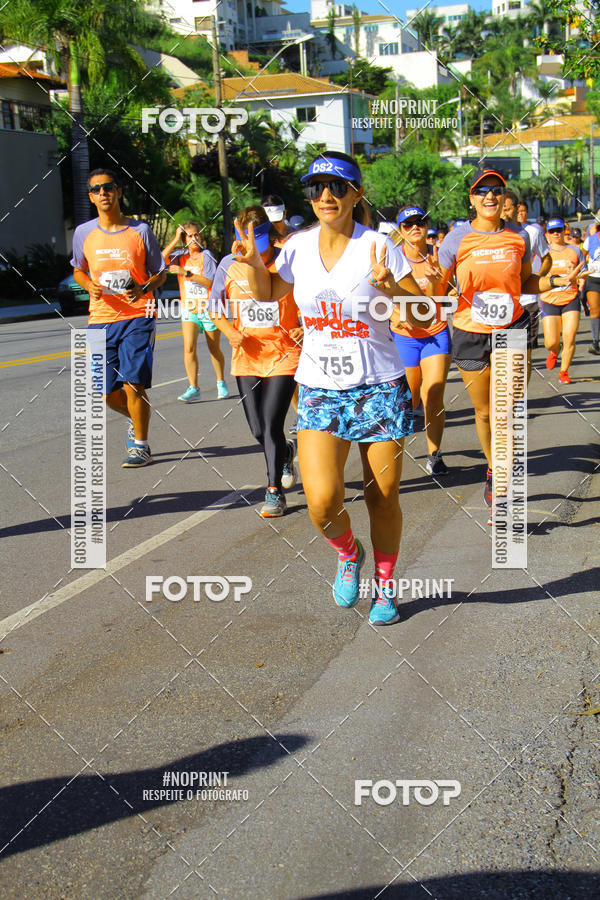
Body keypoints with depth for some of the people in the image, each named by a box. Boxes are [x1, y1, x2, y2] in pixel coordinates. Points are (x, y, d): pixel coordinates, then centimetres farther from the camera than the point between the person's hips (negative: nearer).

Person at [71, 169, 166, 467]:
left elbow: (160, 274, 8)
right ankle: (136, 420, 36)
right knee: (107, 391, 4)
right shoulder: (83, 233, 5)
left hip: (137, 316, -3)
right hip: (100, 319, 3)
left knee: (133, 383, -12)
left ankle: (141, 445, 6)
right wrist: (90, 286, -3)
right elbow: (78, 271, 20)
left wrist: (144, 288, -14)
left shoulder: (140, 230, -1)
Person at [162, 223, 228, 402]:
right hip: (189, 310, 3)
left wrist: (185, 272, -25)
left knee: (214, 349, 11)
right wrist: (176, 239, -11)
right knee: (189, 348, -14)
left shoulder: (206, 256, -8)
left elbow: (210, 282, -19)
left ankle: (221, 384, 31)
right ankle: (193, 389, -11)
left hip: (208, 309, -2)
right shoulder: (181, 256, 4)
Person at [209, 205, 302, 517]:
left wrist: (306, 329, -17)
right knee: (258, 430, 8)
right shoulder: (229, 265, 0)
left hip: (284, 355, -4)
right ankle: (286, 453, 42)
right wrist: (230, 331, -6)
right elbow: (215, 306, 12)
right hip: (248, 357, 4)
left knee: (271, 426, -10)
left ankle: (274, 491, 7)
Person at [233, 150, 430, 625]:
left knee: (382, 498, 6)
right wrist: (254, 262, 1)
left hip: (379, 388, -2)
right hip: (320, 390, 2)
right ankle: (348, 551, 20)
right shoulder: (299, 247, 3)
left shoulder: (378, 246, -7)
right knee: (322, 501, -14)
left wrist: (390, 286, -25)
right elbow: (268, 296, 20)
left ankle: (385, 587, 30)